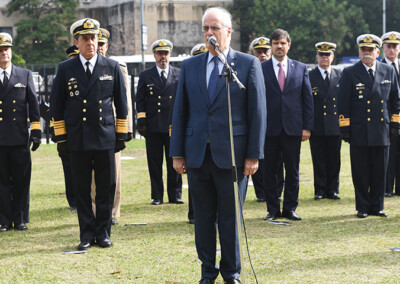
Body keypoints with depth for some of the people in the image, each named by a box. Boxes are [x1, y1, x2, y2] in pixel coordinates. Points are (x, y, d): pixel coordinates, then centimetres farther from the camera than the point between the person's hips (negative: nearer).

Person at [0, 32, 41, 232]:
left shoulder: (25, 75, 10)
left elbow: (33, 104, 9)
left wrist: (36, 131, 2)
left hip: (20, 138, 1)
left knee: (21, 180, 3)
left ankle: (20, 219, 12)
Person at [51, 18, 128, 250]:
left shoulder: (112, 68, 5)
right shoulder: (65, 69, 4)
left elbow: (121, 103, 9)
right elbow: (58, 106, 7)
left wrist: (122, 134, 6)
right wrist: (61, 137, 3)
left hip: (105, 137, 0)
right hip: (77, 139, 0)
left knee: (106, 187, 3)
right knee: (82, 189, 4)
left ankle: (103, 232, 14)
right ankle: (87, 233, 13)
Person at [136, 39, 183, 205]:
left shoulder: (179, 75, 10)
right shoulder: (145, 76, 10)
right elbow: (140, 100, 8)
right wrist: (141, 121, -1)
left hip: (174, 125, 0)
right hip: (153, 127, 0)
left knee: (174, 162, 2)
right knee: (155, 163, 2)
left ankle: (175, 195, 10)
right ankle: (157, 196, 8)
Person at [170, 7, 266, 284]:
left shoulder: (248, 64, 0)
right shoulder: (190, 66, 10)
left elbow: (258, 112, -3)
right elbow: (180, 112, 10)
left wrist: (254, 155, -8)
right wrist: (177, 153, 4)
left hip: (232, 154, -3)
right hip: (197, 154, 3)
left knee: (230, 217, 5)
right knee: (203, 217, 9)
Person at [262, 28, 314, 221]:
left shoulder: (301, 68, 8)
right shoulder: (261, 69, 2)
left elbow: (307, 99, 7)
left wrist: (307, 126, 0)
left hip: (293, 128, 1)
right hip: (269, 128, -1)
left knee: (292, 171, 6)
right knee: (269, 171, 4)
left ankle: (290, 209, 15)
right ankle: (273, 209, 13)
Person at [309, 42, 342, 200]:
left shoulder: (340, 76, 10)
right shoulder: (308, 76, 3)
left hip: (335, 126, 2)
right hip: (316, 127, -2)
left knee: (334, 160, 5)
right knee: (318, 160, 2)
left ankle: (332, 190, 12)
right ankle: (320, 190, 9)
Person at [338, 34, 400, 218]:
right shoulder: (349, 73, 0)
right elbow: (343, 104, 0)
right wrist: (344, 128, -5)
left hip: (382, 130, 2)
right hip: (359, 131, -2)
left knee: (380, 172, 6)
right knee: (360, 172, 1)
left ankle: (377, 206, 16)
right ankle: (362, 207, 11)